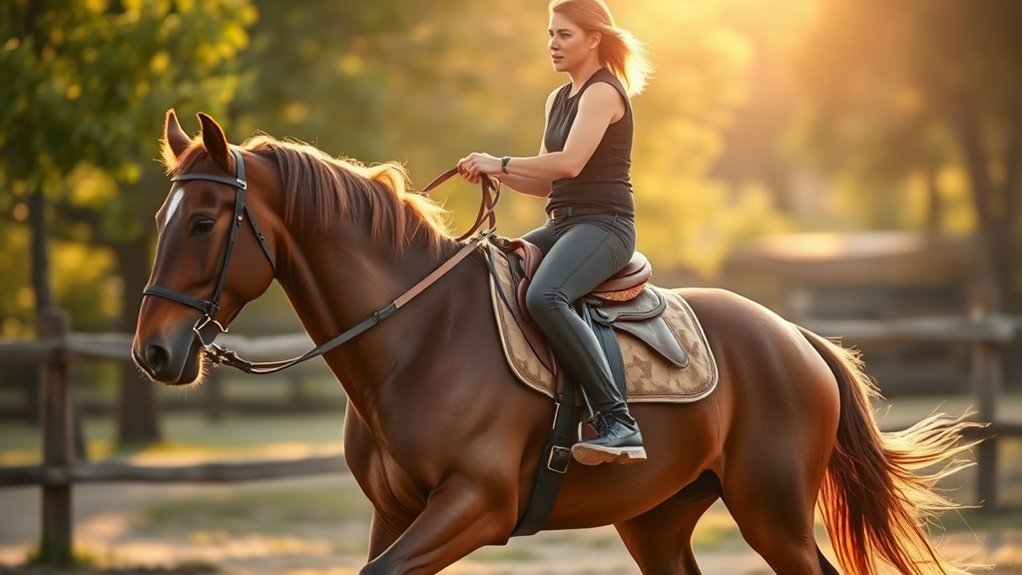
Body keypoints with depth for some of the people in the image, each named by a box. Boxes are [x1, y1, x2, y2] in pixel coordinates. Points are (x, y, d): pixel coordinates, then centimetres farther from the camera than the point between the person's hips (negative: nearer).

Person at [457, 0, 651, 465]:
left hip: (604, 225, -10)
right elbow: (545, 185, 19)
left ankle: (618, 423, -39)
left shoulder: (604, 92, -8)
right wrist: (494, 172, 3)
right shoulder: (558, 100, 20)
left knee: (544, 296, -36)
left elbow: (570, 162, -23)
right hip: (561, 224, 10)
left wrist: (501, 161, -16)